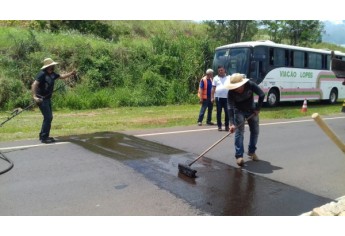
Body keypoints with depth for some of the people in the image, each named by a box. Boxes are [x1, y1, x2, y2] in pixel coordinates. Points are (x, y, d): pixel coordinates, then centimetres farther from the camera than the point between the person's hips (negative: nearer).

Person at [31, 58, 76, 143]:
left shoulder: (52, 74, 6)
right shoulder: (42, 74, -18)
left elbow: (62, 76, 24)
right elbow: (34, 85, -25)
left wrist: (71, 73, 12)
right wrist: (34, 96, -34)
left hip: (47, 99, 9)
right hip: (41, 99, -9)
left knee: (49, 117, 14)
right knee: (47, 118, -11)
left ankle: (43, 135, 26)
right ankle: (44, 138, -4)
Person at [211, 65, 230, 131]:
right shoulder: (216, 78, 8)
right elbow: (213, 88, 6)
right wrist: (212, 97, -1)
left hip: (227, 97, 1)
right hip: (218, 97, -1)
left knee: (227, 112, 1)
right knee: (219, 112, 2)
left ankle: (227, 126, 11)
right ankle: (219, 126, 9)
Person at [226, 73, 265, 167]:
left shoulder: (250, 85, -28)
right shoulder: (231, 92, -29)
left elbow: (262, 95, -15)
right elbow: (230, 108, -31)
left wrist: (258, 108, -14)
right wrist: (232, 124, -39)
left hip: (251, 110, 3)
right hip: (239, 111, -2)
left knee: (255, 131, 8)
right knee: (239, 132, -13)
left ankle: (252, 151, 25)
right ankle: (239, 155, -11)